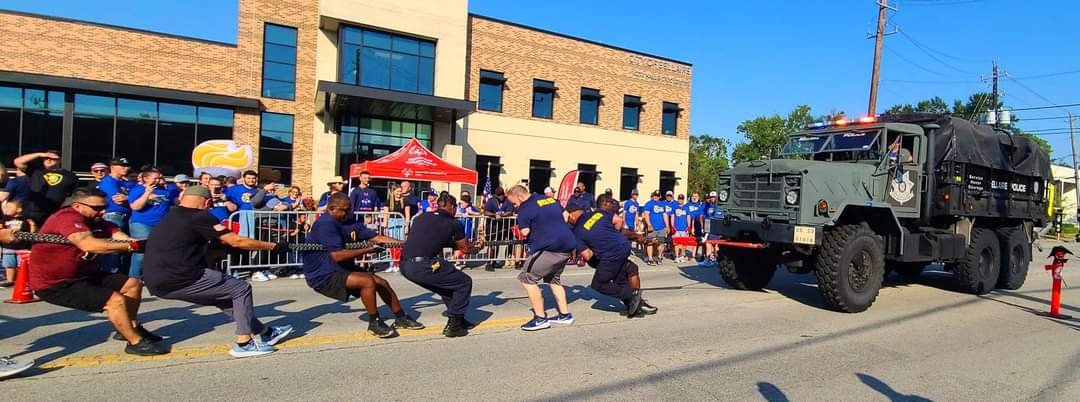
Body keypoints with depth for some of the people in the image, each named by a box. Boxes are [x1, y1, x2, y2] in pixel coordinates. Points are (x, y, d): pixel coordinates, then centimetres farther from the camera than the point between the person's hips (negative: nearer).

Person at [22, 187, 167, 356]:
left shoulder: (97, 222, 3)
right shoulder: (67, 217, -23)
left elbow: (123, 239, -14)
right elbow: (89, 244, -42)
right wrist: (133, 246, -42)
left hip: (81, 275, 9)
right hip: (55, 285, -9)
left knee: (133, 284, 7)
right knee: (115, 300, -20)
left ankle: (131, 327, 21)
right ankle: (136, 342, -8)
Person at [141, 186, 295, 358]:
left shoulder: (171, 216, 18)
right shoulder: (199, 216, -8)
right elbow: (236, 241, -10)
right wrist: (274, 246, -3)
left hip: (157, 281, 9)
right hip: (179, 279, -9)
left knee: (223, 295, 20)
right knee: (241, 289, 3)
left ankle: (265, 333, 23)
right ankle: (244, 343, 2)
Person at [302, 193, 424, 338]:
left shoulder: (350, 222, 5)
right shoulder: (326, 224, -21)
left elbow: (377, 237, 1)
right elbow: (337, 255, -30)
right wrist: (367, 250, -27)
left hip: (342, 269, 9)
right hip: (323, 275, -9)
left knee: (382, 283, 6)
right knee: (368, 281, -26)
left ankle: (401, 318, 22)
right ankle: (374, 323, -8)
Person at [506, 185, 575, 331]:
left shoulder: (525, 208, -6)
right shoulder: (551, 199, 17)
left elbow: (525, 232, -10)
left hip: (549, 248, -9)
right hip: (567, 245, 9)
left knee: (527, 278, -1)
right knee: (553, 279, 25)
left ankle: (540, 318, -2)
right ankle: (565, 315, 25)